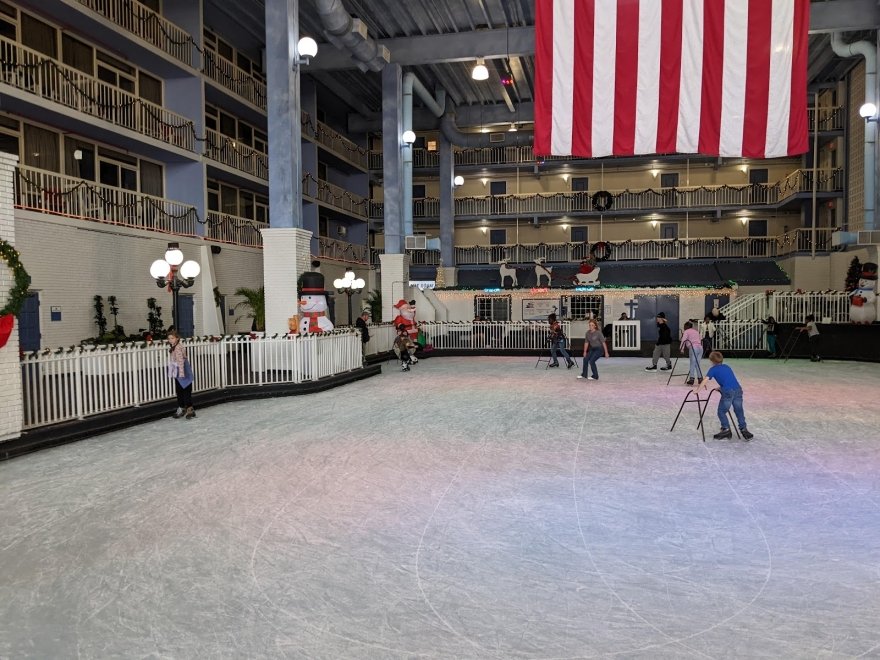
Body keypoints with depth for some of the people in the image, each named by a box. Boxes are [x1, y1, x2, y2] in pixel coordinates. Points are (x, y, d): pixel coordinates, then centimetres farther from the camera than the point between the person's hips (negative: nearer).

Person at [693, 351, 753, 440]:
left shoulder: (713, 369, 10)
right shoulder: (727, 367, 27)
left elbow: (705, 380, 0)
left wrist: (698, 389, 4)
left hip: (728, 392, -5)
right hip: (738, 390, 5)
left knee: (721, 412, 9)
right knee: (739, 411, 16)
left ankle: (726, 429, 5)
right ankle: (744, 429, 13)